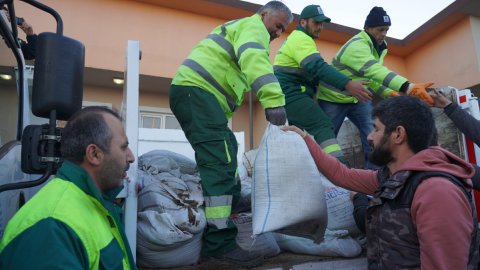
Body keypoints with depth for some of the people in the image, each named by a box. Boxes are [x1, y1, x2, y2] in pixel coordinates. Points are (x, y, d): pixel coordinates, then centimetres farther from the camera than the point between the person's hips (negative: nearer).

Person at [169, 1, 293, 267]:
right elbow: (254, 59, -21)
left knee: (218, 158, 15)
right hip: (197, 91, -11)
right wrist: (274, 100, -33)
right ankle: (219, 243, -20)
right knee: (221, 162, -19)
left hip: (191, 91, 11)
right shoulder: (254, 26, 2)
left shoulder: (239, 28, 35)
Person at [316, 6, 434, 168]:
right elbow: (375, 71, -43)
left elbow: (372, 75, 8)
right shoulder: (356, 46, -27)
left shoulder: (379, 47, 3)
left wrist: (389, 93, -9)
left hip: (358, 97, 8)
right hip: (334, 98, -7)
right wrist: (409, 88, -53)